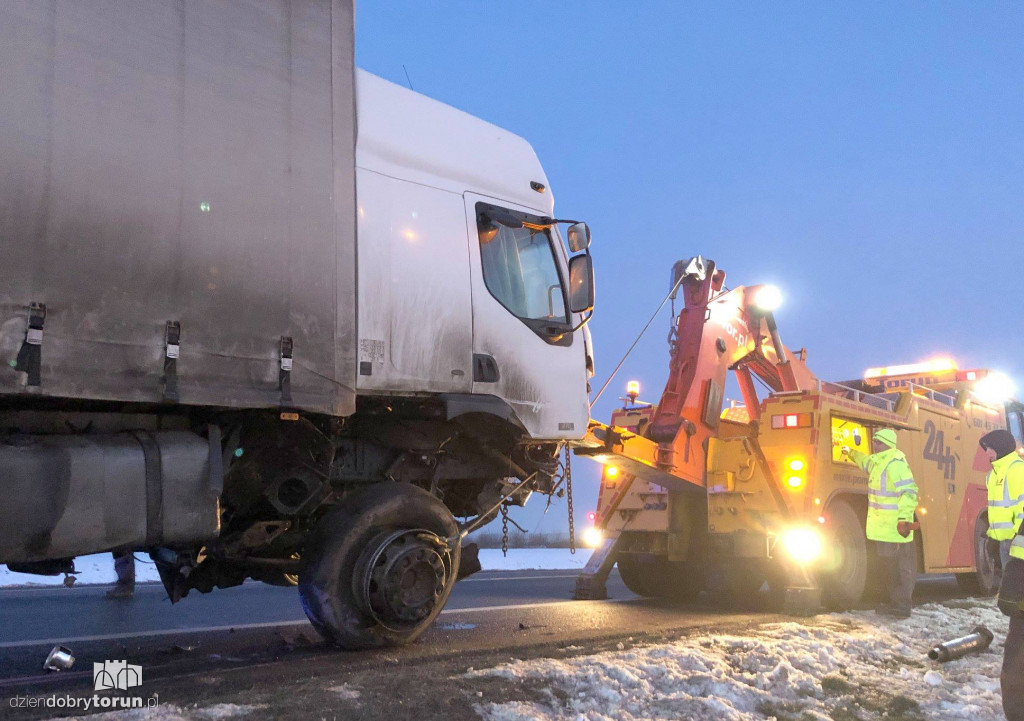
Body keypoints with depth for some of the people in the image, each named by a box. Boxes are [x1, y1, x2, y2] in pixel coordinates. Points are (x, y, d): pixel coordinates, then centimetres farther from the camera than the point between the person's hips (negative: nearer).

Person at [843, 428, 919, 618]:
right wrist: (850, 452, 56)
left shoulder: (895, 463, -17)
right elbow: (865, 461, 40)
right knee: (888, 565, 14)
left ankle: (902, 607, -1)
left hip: (894, 528, -10)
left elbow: (909, 491, -22)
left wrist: (904, 518, -28)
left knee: (899, 567, -5)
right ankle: (895, 602, 22)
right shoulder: (877, 461, 15)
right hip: (882, 526, 10)